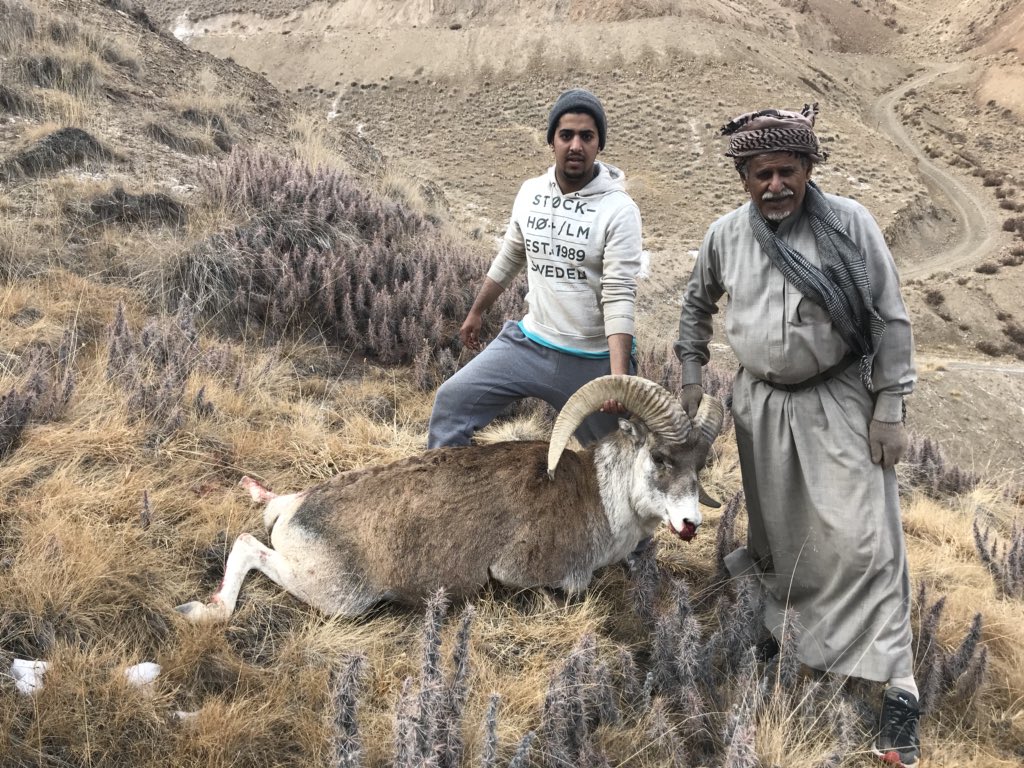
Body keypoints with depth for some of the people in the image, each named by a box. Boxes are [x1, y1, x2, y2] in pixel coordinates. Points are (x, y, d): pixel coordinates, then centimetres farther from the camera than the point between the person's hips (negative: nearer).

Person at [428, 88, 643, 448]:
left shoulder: (619, 210, -15)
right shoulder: (530, 192, 1)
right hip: (529, 342, 5)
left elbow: (619, 297, -21)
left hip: (591, 361, -4)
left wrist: (619, 376, -30)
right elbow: (509, 259, 17)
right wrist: (476, 312, 25)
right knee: (452, 400, 0)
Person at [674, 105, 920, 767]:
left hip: (839, 401, -3)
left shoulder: (849, 223, -11)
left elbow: (891, 319, -8)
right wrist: (691, 376, 14)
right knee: (773, 531, 14)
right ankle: (773, 632, 39)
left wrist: (889, 409, -10)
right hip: (760, 402, 3)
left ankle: (896, 688, -3)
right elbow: (697, 304, 18)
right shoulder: (727, 234, 0)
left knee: (863, 539, -9)